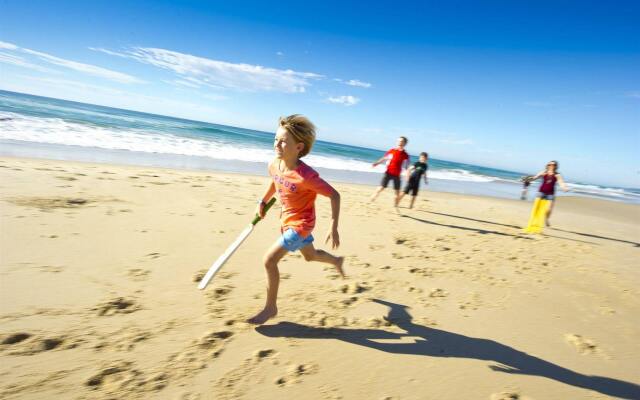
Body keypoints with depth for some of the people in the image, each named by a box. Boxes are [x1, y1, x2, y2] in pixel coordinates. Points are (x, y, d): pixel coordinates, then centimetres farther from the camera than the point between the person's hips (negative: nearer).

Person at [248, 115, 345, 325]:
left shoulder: (306, 176, -33)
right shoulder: (273, 165, -11)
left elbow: (334, 195, -25)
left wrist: (333, 228, -26)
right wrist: (262, 202, 6)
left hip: (301, 223, -7)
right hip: (287, 219, 8)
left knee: (269, 260, -11)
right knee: (310, 255, 27)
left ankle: (270, 307, 9)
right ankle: (337, 260, 57)